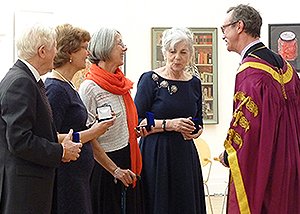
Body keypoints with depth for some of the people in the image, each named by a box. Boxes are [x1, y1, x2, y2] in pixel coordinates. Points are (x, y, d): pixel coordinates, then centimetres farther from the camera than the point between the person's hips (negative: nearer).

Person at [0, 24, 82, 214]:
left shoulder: (26, 79, 13)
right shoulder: (20, 82, -17)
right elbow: (19, 140, -22)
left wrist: (59, 141, 5)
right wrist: (61, 152, -14)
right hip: (22, 182, -10)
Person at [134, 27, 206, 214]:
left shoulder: (194, 83, 9)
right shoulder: (150, 79, -6)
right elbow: (137, 122, -9)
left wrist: (196, 131, -3)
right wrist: (169, 124, -18)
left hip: (185, 155, 5)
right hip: (156, 154, -4)